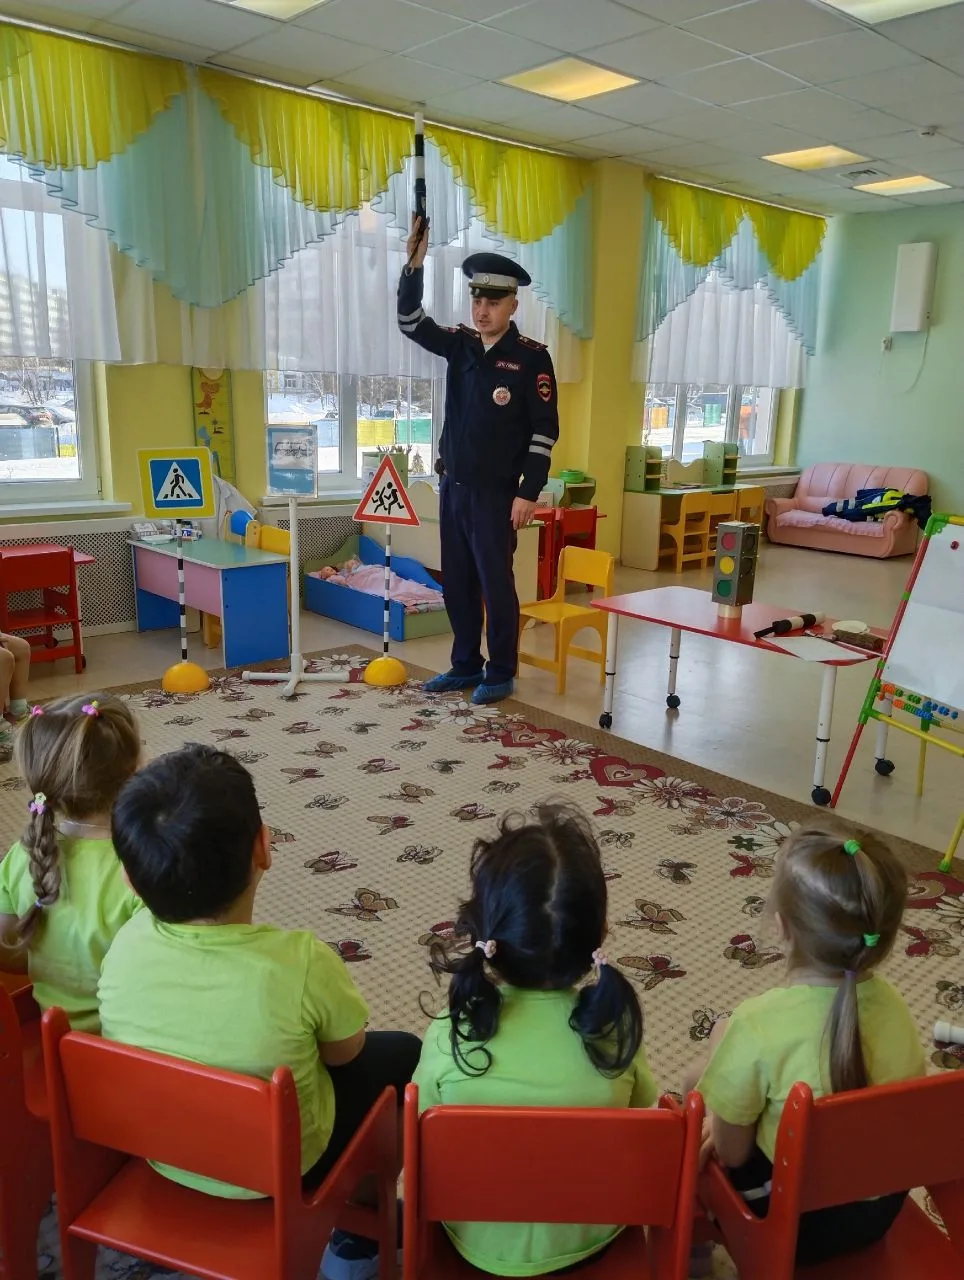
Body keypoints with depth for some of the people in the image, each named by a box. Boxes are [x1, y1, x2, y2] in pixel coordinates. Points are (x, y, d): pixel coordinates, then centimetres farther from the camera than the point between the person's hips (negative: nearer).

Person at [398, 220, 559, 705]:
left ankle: (501, 674, 14)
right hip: (451, 487, 6)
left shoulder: (532, 356, -8)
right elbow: (411, 323, 4)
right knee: (457, 583, 12)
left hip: (495, 493, -6)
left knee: (495, 584, 0)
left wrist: (528, 493, -14)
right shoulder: (461, 344, 7)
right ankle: (465, 665, 25)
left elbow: (545, 430, -10)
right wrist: (414, 264, -11)